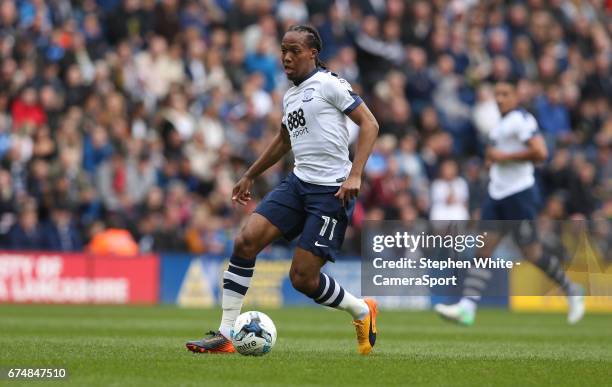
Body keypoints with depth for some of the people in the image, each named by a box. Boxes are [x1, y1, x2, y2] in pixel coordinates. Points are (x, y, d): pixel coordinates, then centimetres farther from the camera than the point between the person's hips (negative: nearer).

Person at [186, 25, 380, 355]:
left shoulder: (328, 84, -7)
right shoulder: (290, 95, 17)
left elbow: (369, 124, -11)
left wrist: (354, 175, -20)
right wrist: (250, 176, 37)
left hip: (331, 191, -7)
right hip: (297, 182, 7)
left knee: (303, 278, -9)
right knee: (246, 240, -12)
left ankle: (362, 312, 20)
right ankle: (225, 335, -8)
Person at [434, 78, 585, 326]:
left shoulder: (521, 120, -13)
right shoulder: (502, 123, 16)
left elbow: (540, 153, -24)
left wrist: (505, 156, -17)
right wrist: (494, 159, 13)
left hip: (519, 192, -9)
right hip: (497, 194, 9)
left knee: (532, 254, -2)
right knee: (484, 249, -4)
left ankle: (571, 291, 19)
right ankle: (467, 307, -13)